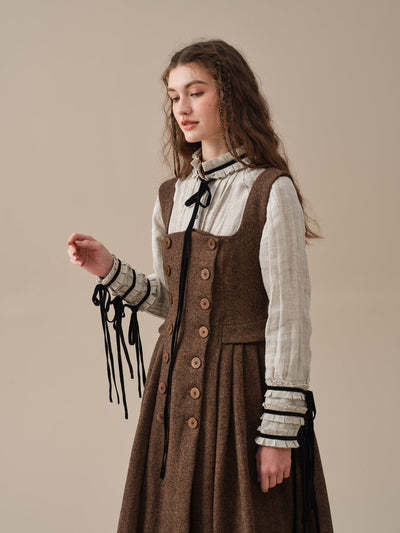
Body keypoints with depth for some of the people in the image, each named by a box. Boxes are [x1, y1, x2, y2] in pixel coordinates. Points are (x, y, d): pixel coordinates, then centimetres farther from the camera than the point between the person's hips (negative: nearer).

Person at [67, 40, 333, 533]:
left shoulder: (271, 192, -10)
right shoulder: (171, 197, 9)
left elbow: (289, 316, -12)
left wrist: (280, 428, -15)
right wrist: (111, 272, 0)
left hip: (242, 382, -6)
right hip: (176, 385, 6)